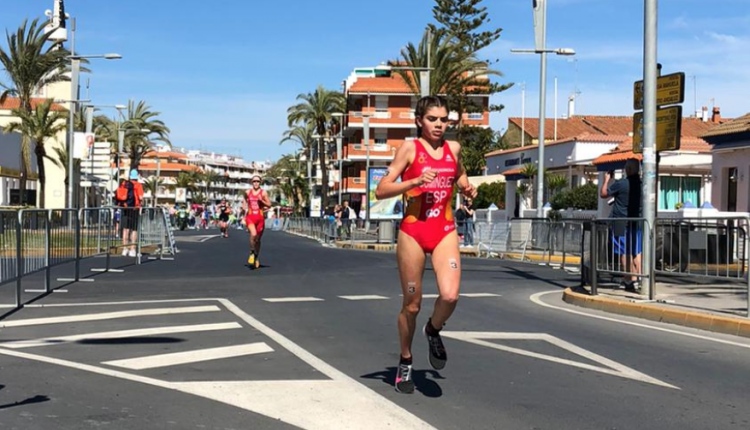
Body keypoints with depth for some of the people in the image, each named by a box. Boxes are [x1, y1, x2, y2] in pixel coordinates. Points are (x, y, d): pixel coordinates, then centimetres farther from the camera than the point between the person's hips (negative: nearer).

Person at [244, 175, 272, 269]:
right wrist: (246, 209, 10)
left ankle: (256, 258, 26)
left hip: (260, 217, 1)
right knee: (253, 234, -26)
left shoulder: (263, 193, 0)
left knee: (258, 239, 9)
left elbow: (269, 205, 1)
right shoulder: (248, 192, 5)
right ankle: (252, 253, -4)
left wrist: (261, 200, -14)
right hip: (250, 216, -1)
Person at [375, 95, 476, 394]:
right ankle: (405, 363, 28)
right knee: (412, 304, 6)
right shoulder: (410, 149, -4)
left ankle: (434, 331, 15)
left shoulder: (453, 148, 8)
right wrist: (415, 181, -20)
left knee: (450, 295, -19)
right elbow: (381, 190, -8)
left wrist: (467, 188, 10)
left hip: (445, 231, 3)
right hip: (413, 230, -3)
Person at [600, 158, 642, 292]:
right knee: (637, 252, 11)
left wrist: (606, 179, 10)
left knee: (625, 253, -3)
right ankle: (638, 279, 12)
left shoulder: (621, 184, -15)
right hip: (637, 221, 5)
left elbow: (603, 194, -3)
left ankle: (629, 280, -6)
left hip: (621, 222, -5)